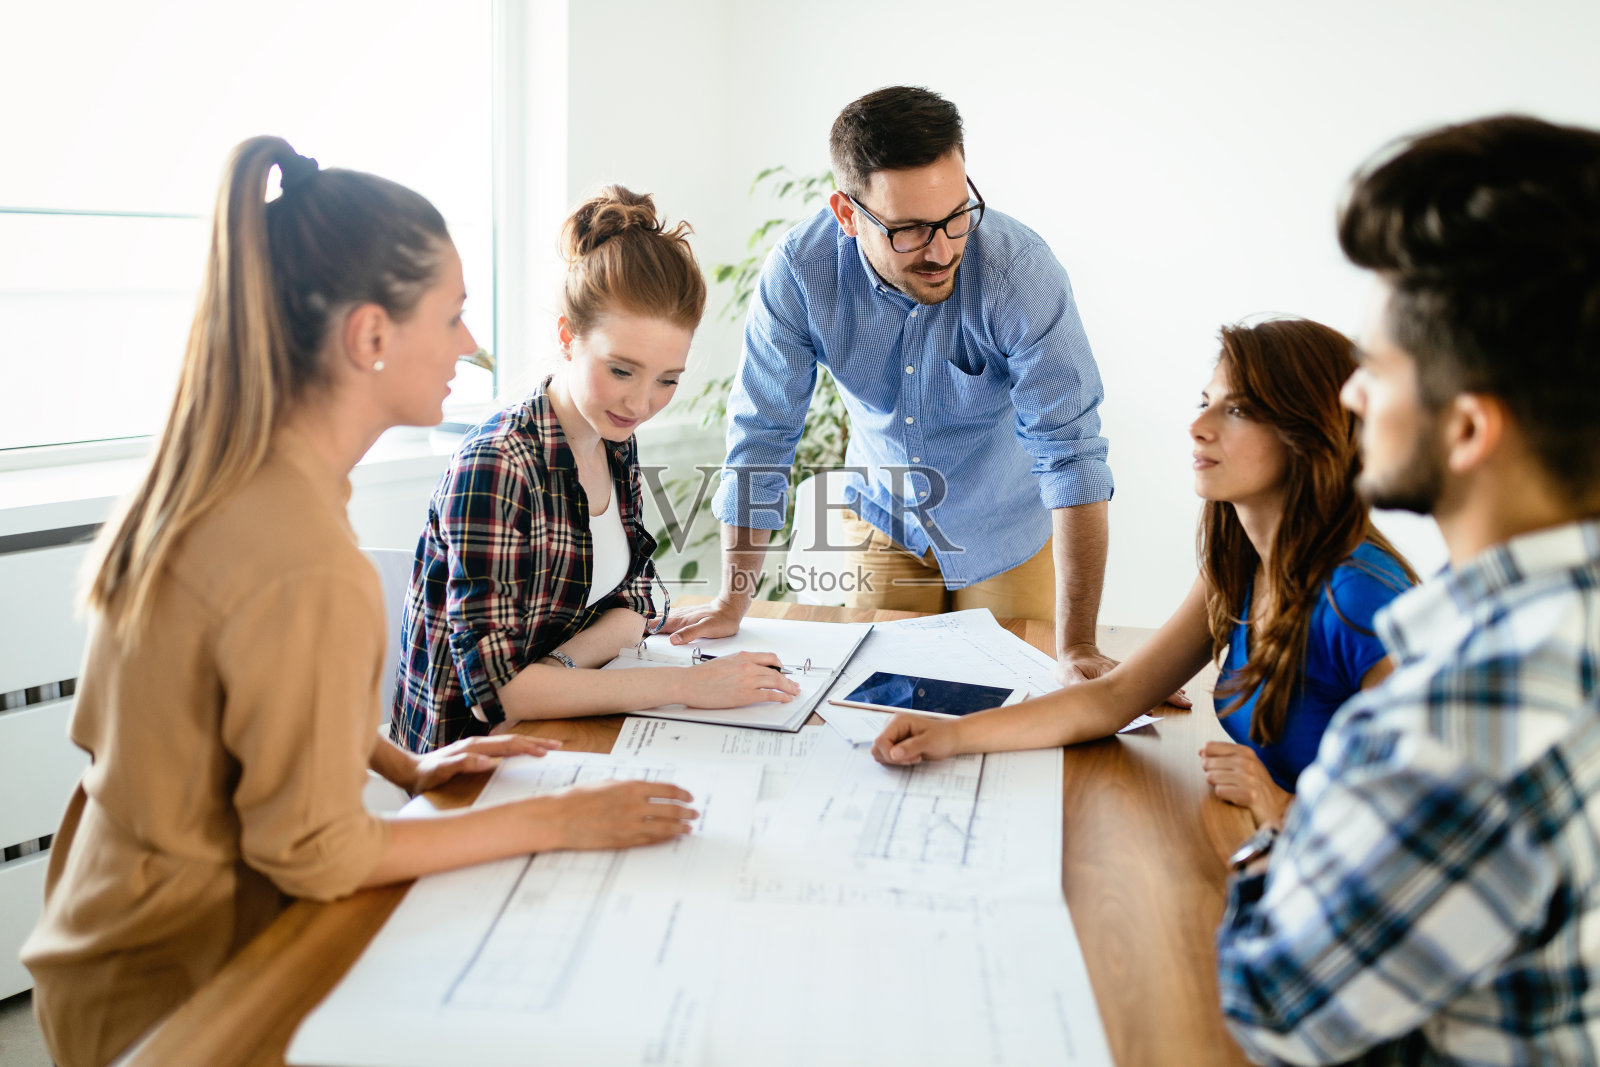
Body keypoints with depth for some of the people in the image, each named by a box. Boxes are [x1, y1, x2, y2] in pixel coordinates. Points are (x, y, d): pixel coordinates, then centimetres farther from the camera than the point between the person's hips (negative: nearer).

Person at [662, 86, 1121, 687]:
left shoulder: (1019, 268, -31)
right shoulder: (800, 269, -25)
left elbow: (1070, 453, -33)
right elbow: (763, 432, -16)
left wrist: (1077, 649, -39)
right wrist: (733, 604, -13)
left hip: (1006, 529, -1)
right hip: (883, 518, 2)